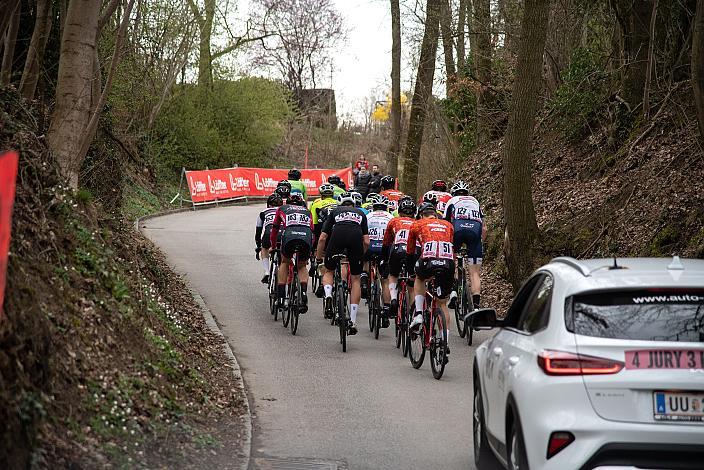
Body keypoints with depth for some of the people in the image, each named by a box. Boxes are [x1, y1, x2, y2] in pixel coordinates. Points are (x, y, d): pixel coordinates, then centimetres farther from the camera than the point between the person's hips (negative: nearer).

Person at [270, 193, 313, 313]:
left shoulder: (282, 209, 33)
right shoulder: (307, 212, 37)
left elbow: (275, 229, 41)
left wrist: (273, 246, 56)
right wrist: (309, 252, 50)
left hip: (289, 235, -1)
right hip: (306, 238, 1)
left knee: (285, 263, 26)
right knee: (302, 267, 25)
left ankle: (281, 297, 17)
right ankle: (304, 295, 2)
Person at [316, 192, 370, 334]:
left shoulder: (335, 211, 32)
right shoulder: (360, 214, 34)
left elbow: (323, 238, 22)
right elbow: (366, 241, 21)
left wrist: (319, 257, 35)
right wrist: (360, 255, 39)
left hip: (337, 238, -1)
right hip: (356, 240, 1)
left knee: (328, 271, 24)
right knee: (355, 280, 14)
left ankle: (328, 297, -6)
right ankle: (353, 321, 12)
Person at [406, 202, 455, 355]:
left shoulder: (417, 225, 23)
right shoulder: (448, 225, 30)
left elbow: (410, 252, 30)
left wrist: (409, 272, 44)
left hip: (428, 262, -2)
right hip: (448, 264, 2)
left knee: (419, 279, 34)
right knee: (442, 304, 17)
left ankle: (418, 314, 16)